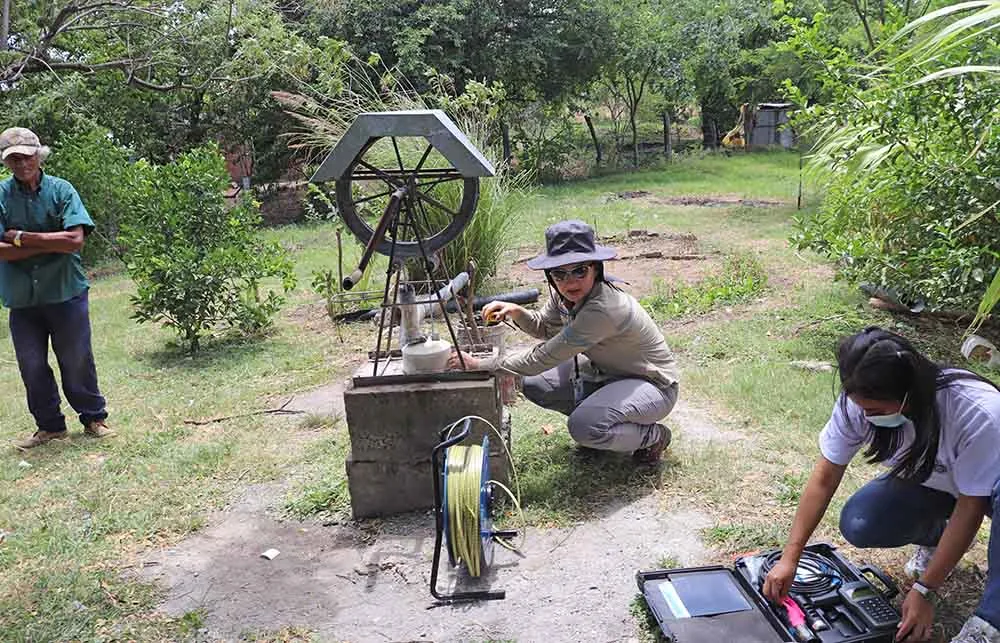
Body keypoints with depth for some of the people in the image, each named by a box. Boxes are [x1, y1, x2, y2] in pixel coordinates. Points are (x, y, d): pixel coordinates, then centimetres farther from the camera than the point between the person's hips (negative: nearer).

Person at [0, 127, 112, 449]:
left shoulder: (61, 190, -5)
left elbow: (75, 239, -17)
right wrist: (51, 245, -15)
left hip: (66, 293, -2)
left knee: (77, 361, 7)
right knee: (31, 366, 10)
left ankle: (93, 418, 24)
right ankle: (50, 426, 26)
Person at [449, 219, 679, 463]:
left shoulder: (603, 309, -35)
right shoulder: (563, 295, -10)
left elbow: (542, 359, -32)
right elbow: (544, 327, 11)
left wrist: (481, 364, -26)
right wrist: (515, 312, -10)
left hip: (653, 385, -8)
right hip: (607, 372, 8)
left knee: (583, 426, -32)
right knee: (533, 384, -4)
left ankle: (654, 436, -3)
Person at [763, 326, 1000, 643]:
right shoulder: (859, 403, -27)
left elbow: (970, 505, -28)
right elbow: (824, 478, -19)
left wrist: (924, 590, -27)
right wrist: (789, 559, -24)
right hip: (925, 481, 4)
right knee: (857, 525, -21)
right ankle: (934, 537, 9)